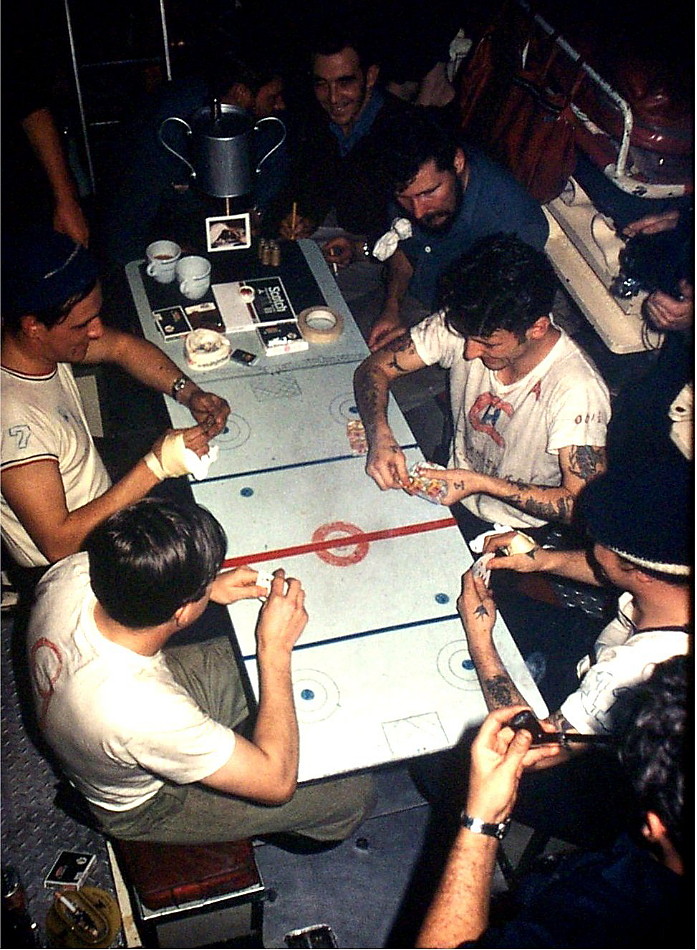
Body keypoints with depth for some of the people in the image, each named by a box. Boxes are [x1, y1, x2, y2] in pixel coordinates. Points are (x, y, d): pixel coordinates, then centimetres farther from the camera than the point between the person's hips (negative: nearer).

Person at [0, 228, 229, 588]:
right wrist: (154, 467, -34)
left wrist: (189, 392, -12)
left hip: (100, 505, 8)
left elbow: (122, 345, 5)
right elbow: (58, 542, -33)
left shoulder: (42, 341, -14)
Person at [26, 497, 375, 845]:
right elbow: (277, 781, -32)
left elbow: (124, 578, 1)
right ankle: (317, 829, 36)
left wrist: (208, 585, -12)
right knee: (355, 790, 2)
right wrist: (276, 648, -28)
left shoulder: (72, 573, -28)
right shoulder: (139, 715, -46)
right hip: (147, 804, -6)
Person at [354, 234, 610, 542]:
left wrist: (481, 483, -30)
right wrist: (380, 438, -27)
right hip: (455, 484, 5)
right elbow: (376, 367, -8)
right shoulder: (460, 325, -18)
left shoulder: (577, 393, -31)